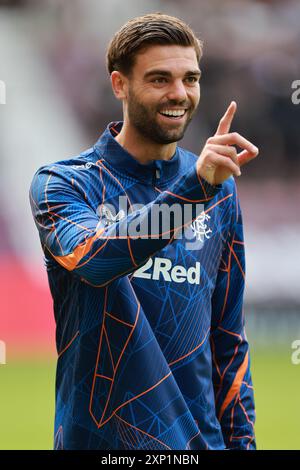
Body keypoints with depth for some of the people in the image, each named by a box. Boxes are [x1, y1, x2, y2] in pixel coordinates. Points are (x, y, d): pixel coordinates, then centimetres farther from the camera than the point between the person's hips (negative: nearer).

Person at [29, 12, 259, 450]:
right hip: (99, 437, -3)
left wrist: (240, 438, 8)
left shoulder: (220, 193, 7)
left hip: (200, 435, 3)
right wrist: (195, 186, -38)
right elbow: (91, 257, -28)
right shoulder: (61, 183, -5)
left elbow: (229, 335, 12)